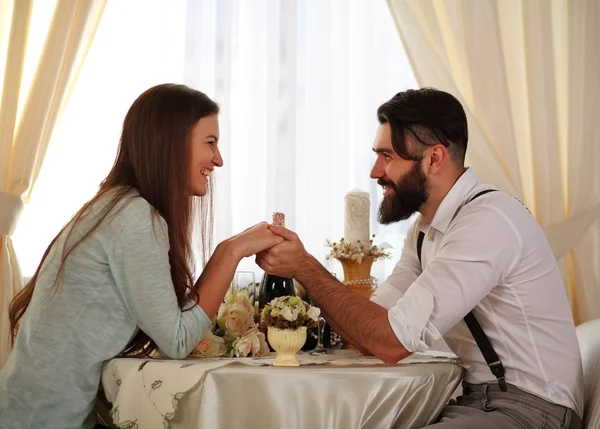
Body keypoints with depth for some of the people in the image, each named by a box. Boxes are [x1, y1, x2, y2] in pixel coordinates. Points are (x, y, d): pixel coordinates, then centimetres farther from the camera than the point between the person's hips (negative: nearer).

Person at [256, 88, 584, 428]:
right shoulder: (426, 228, 11)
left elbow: (392, 341, -23)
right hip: (475, 399, 8)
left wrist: (306, 268, -16)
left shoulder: (488, 221, -21)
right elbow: (374, 325, 3)